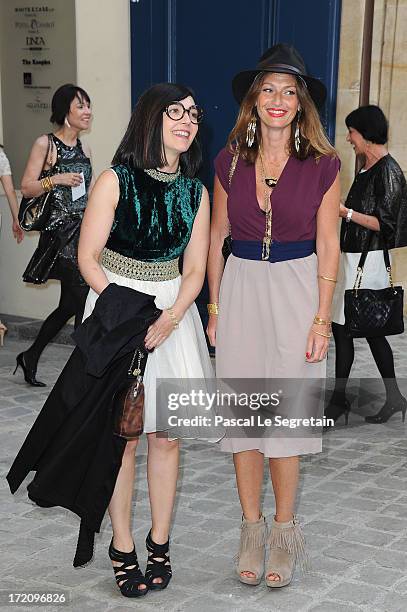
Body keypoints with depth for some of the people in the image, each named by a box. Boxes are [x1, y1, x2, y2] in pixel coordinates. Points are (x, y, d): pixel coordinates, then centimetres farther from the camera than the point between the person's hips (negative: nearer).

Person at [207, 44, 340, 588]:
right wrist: (214, 309, 6)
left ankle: (284, 532, 18)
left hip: (296, 288, -2)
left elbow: (327, 247, -2)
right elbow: (216, 239, 8)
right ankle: (252, 530, 19)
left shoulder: (322, 165, -3)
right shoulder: (230, 161, 3)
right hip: (241, 287, 2)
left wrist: (322, 319, -7)